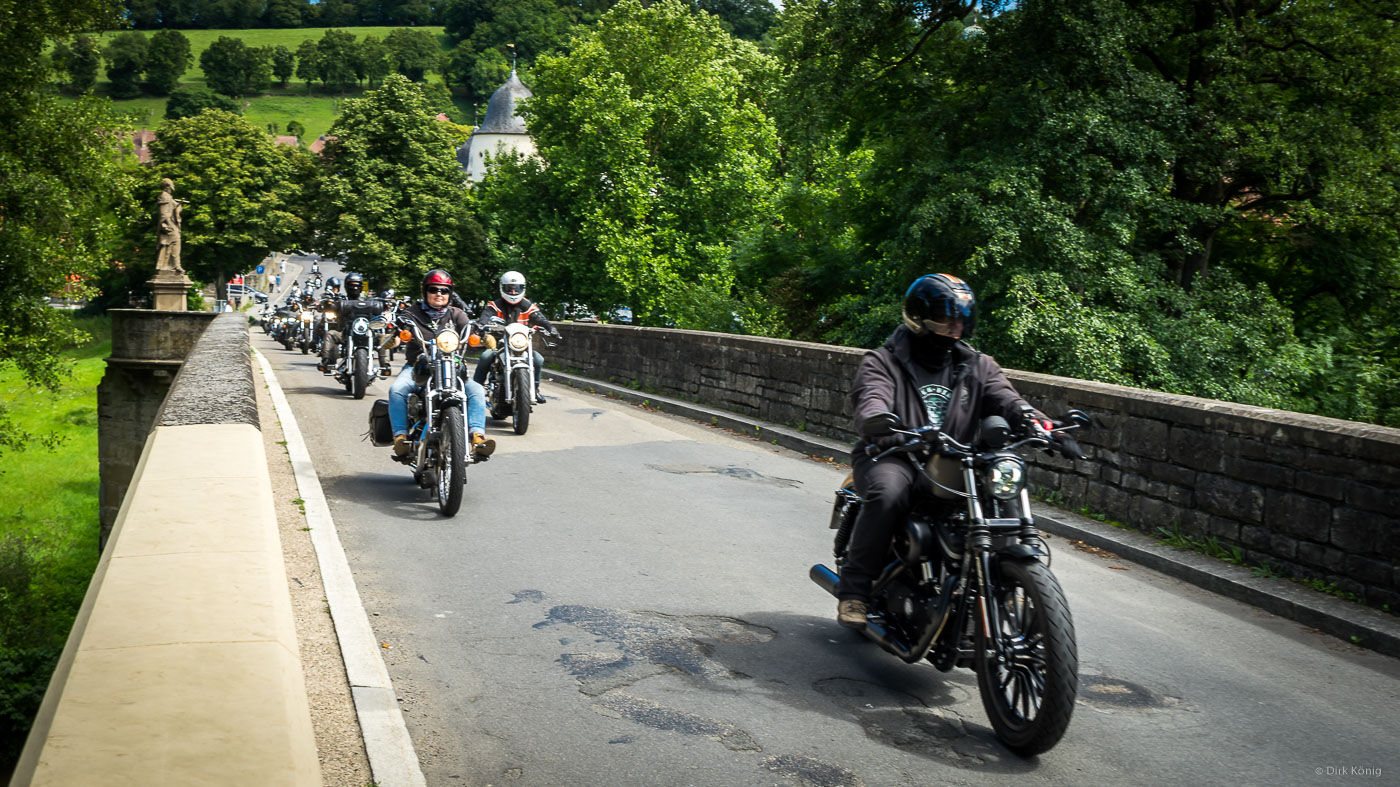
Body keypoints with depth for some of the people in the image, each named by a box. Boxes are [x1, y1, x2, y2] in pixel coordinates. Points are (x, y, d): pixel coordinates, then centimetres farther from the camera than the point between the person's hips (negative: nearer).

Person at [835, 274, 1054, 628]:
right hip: (892, 457, -4)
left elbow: (1003, 397, 0)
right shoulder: (883, 362, 2)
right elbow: (870, 401, -16)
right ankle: (854, 589, -23)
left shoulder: (976, 366, 16)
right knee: (888, 493, -36)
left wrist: (1030, 417, -25)